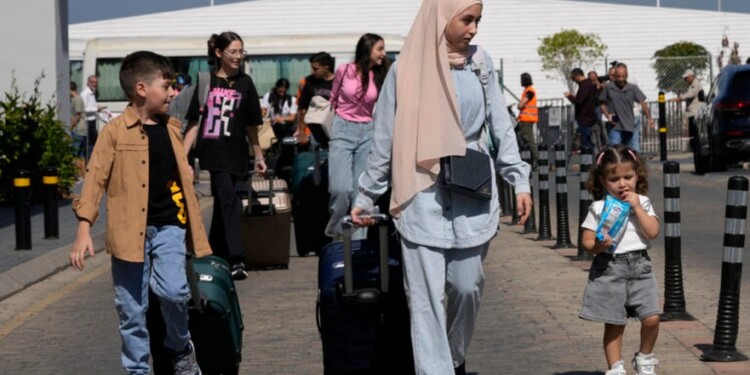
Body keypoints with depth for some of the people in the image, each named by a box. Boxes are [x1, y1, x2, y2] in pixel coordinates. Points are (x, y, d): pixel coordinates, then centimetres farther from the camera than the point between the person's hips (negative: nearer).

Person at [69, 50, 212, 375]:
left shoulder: (171, 129, 9)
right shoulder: (115, 132, -5)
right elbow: (95, 179, -9)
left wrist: (196, 230, 18)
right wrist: (84, 229, -18)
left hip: (168, 226, 2)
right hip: (130, 230, -2)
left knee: (173, 290, -17)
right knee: (131, 309, 4)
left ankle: (181, 349, 10)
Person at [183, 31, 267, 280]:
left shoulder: (244, 83, 6)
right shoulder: (205, 82, 3)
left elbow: (251, 124, 12)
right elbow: (193, 122, 5)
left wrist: (259, 156, 13)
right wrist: (183, 155, -1)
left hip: (234, 154, 2)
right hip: (211, 152, -2)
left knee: (222, 204, 9)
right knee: (229, 201, -14)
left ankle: (214, 258, 20)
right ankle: (236, 259, -19)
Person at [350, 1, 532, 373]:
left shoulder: (481, 63, 3)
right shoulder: (407, 68, -4)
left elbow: (501, 127, 7)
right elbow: (384, 139, 2)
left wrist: (519, 181, 3)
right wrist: (365, 197, 5)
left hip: (472, 193, 2)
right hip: (423, 195, -2)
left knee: (467, 286, 7)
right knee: (426, 295, -3)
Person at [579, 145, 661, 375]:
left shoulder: (642, 203, 7)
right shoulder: (598, 208, 0)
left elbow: (652, 232, -6)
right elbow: (587, 240, -1)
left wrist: (637, 207, -9)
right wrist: (597, 246, -22)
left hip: (640, 267, 2)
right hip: (609, 268, -2)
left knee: (651, 318, -7)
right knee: (614, 324, 3)